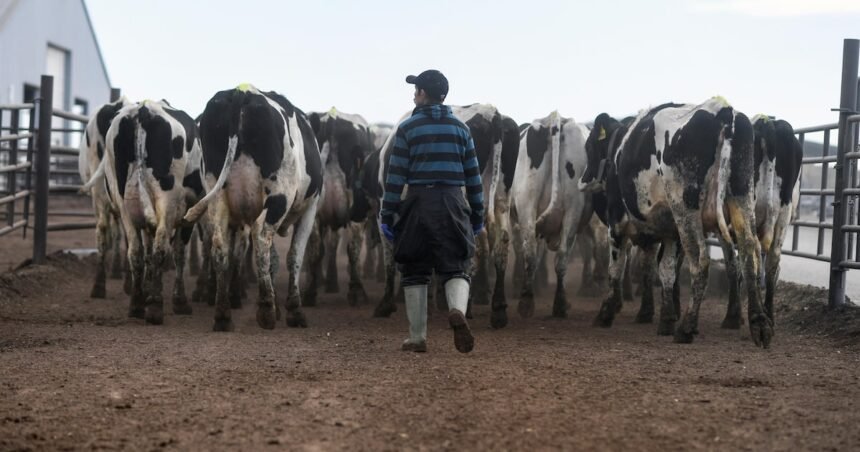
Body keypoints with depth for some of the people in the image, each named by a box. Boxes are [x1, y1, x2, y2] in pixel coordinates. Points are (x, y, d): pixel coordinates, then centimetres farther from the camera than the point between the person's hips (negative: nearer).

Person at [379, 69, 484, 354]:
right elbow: (473, 174, 8)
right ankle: (457, 311, -28)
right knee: (455, 269, 4)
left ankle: (417, 338, 9)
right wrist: (477, 215, 14)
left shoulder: (408, 128, 0)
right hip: (452, 204, 2)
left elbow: (396, 175, -5)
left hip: (418, 204, -1)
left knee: (415, 273, 9)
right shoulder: (460, 128, 9)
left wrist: (387, 215, -2)